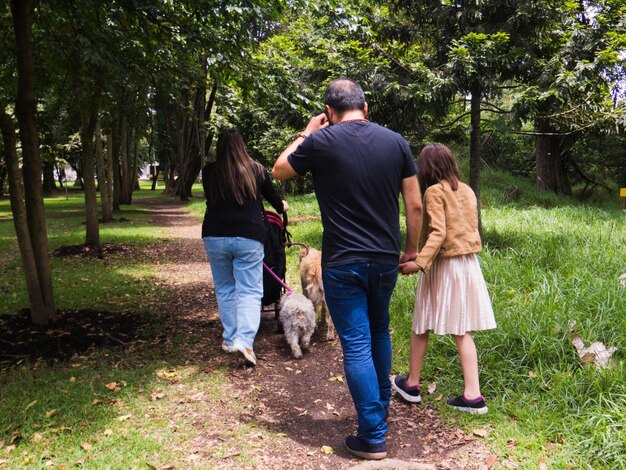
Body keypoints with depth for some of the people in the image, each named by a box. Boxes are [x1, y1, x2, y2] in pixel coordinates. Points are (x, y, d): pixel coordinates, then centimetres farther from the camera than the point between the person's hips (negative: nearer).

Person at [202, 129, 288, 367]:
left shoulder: (209, 172, 3)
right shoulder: (256, 170, 1)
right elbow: (274, 198, 16)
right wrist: (282, 205, 39)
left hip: (215, 236, 2)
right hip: (248, 237, -2)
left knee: (225, 289, 14)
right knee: (249, 291, 0)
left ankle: (230, 338, 18)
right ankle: (244, 340, -14)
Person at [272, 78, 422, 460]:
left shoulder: (320, 142, -9)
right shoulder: (395, 142, 0)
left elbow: (279, 171, 9)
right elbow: (415, 204, 2)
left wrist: (306, 133, 18)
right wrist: (412, 248, 14)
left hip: (343, 263, -4)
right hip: (386, 260, 5)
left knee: (357, 346, 2)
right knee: (379, 332, 25)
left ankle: (373, 436, 6)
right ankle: (381, 408, 39)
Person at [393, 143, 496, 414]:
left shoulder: (434, 191, -10)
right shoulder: (467, 190, 9)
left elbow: (438, 233, -20)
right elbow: (471, 228, 12)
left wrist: (419, 262, -27)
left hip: (443, 265, -6)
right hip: (469, 263, 6)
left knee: (421, 327, 10)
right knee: (462, 331, 9)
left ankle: (411, 384, 23)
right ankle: (473, 395, 6)